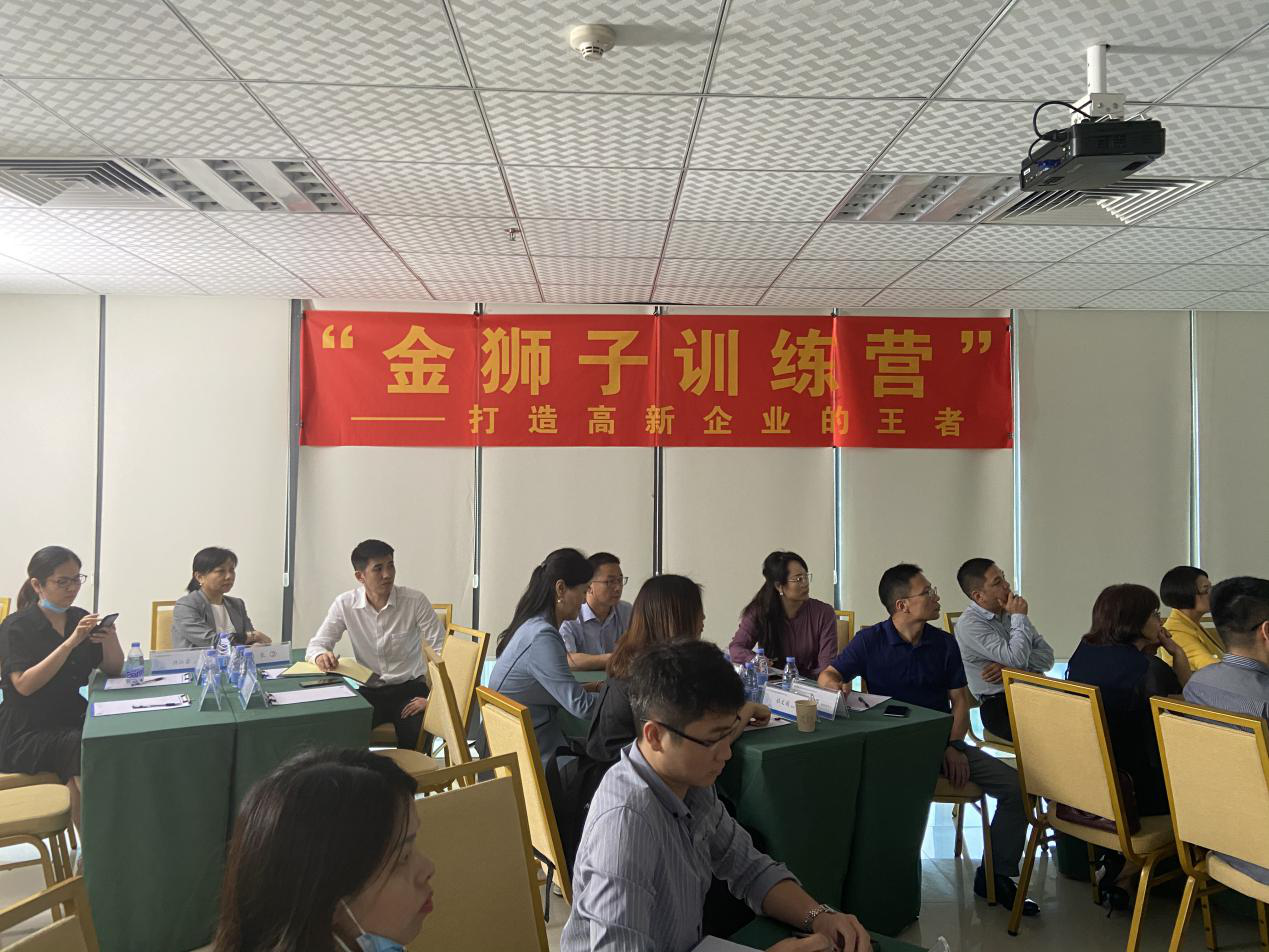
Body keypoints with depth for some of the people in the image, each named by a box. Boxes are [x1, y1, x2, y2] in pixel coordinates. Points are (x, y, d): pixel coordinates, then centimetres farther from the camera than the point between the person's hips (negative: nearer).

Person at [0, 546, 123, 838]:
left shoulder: (81, 619, 9)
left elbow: (113, 669, 8)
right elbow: (24, 684, -19)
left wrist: (110, 639, -13)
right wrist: (71, 642, -27)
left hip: (75, 723, 5)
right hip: (27, 734, -5)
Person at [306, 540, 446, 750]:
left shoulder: (416, 601, -10)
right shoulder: (344, 605, -4)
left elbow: (442, 652, -9)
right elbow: (316, 645, 2)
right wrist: (321, 656, -23)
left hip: (409, 689, -2)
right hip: (368, 691, 2)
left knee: (415, 739, -29)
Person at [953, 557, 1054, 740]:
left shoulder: (1009, 611, 15)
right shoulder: (969, 624, -9)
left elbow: (1047, 656, 10)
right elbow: (1017, 658, -20)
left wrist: (1010, 665, -9)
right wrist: (1019, 617, -5)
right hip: (1000, 706, -7)